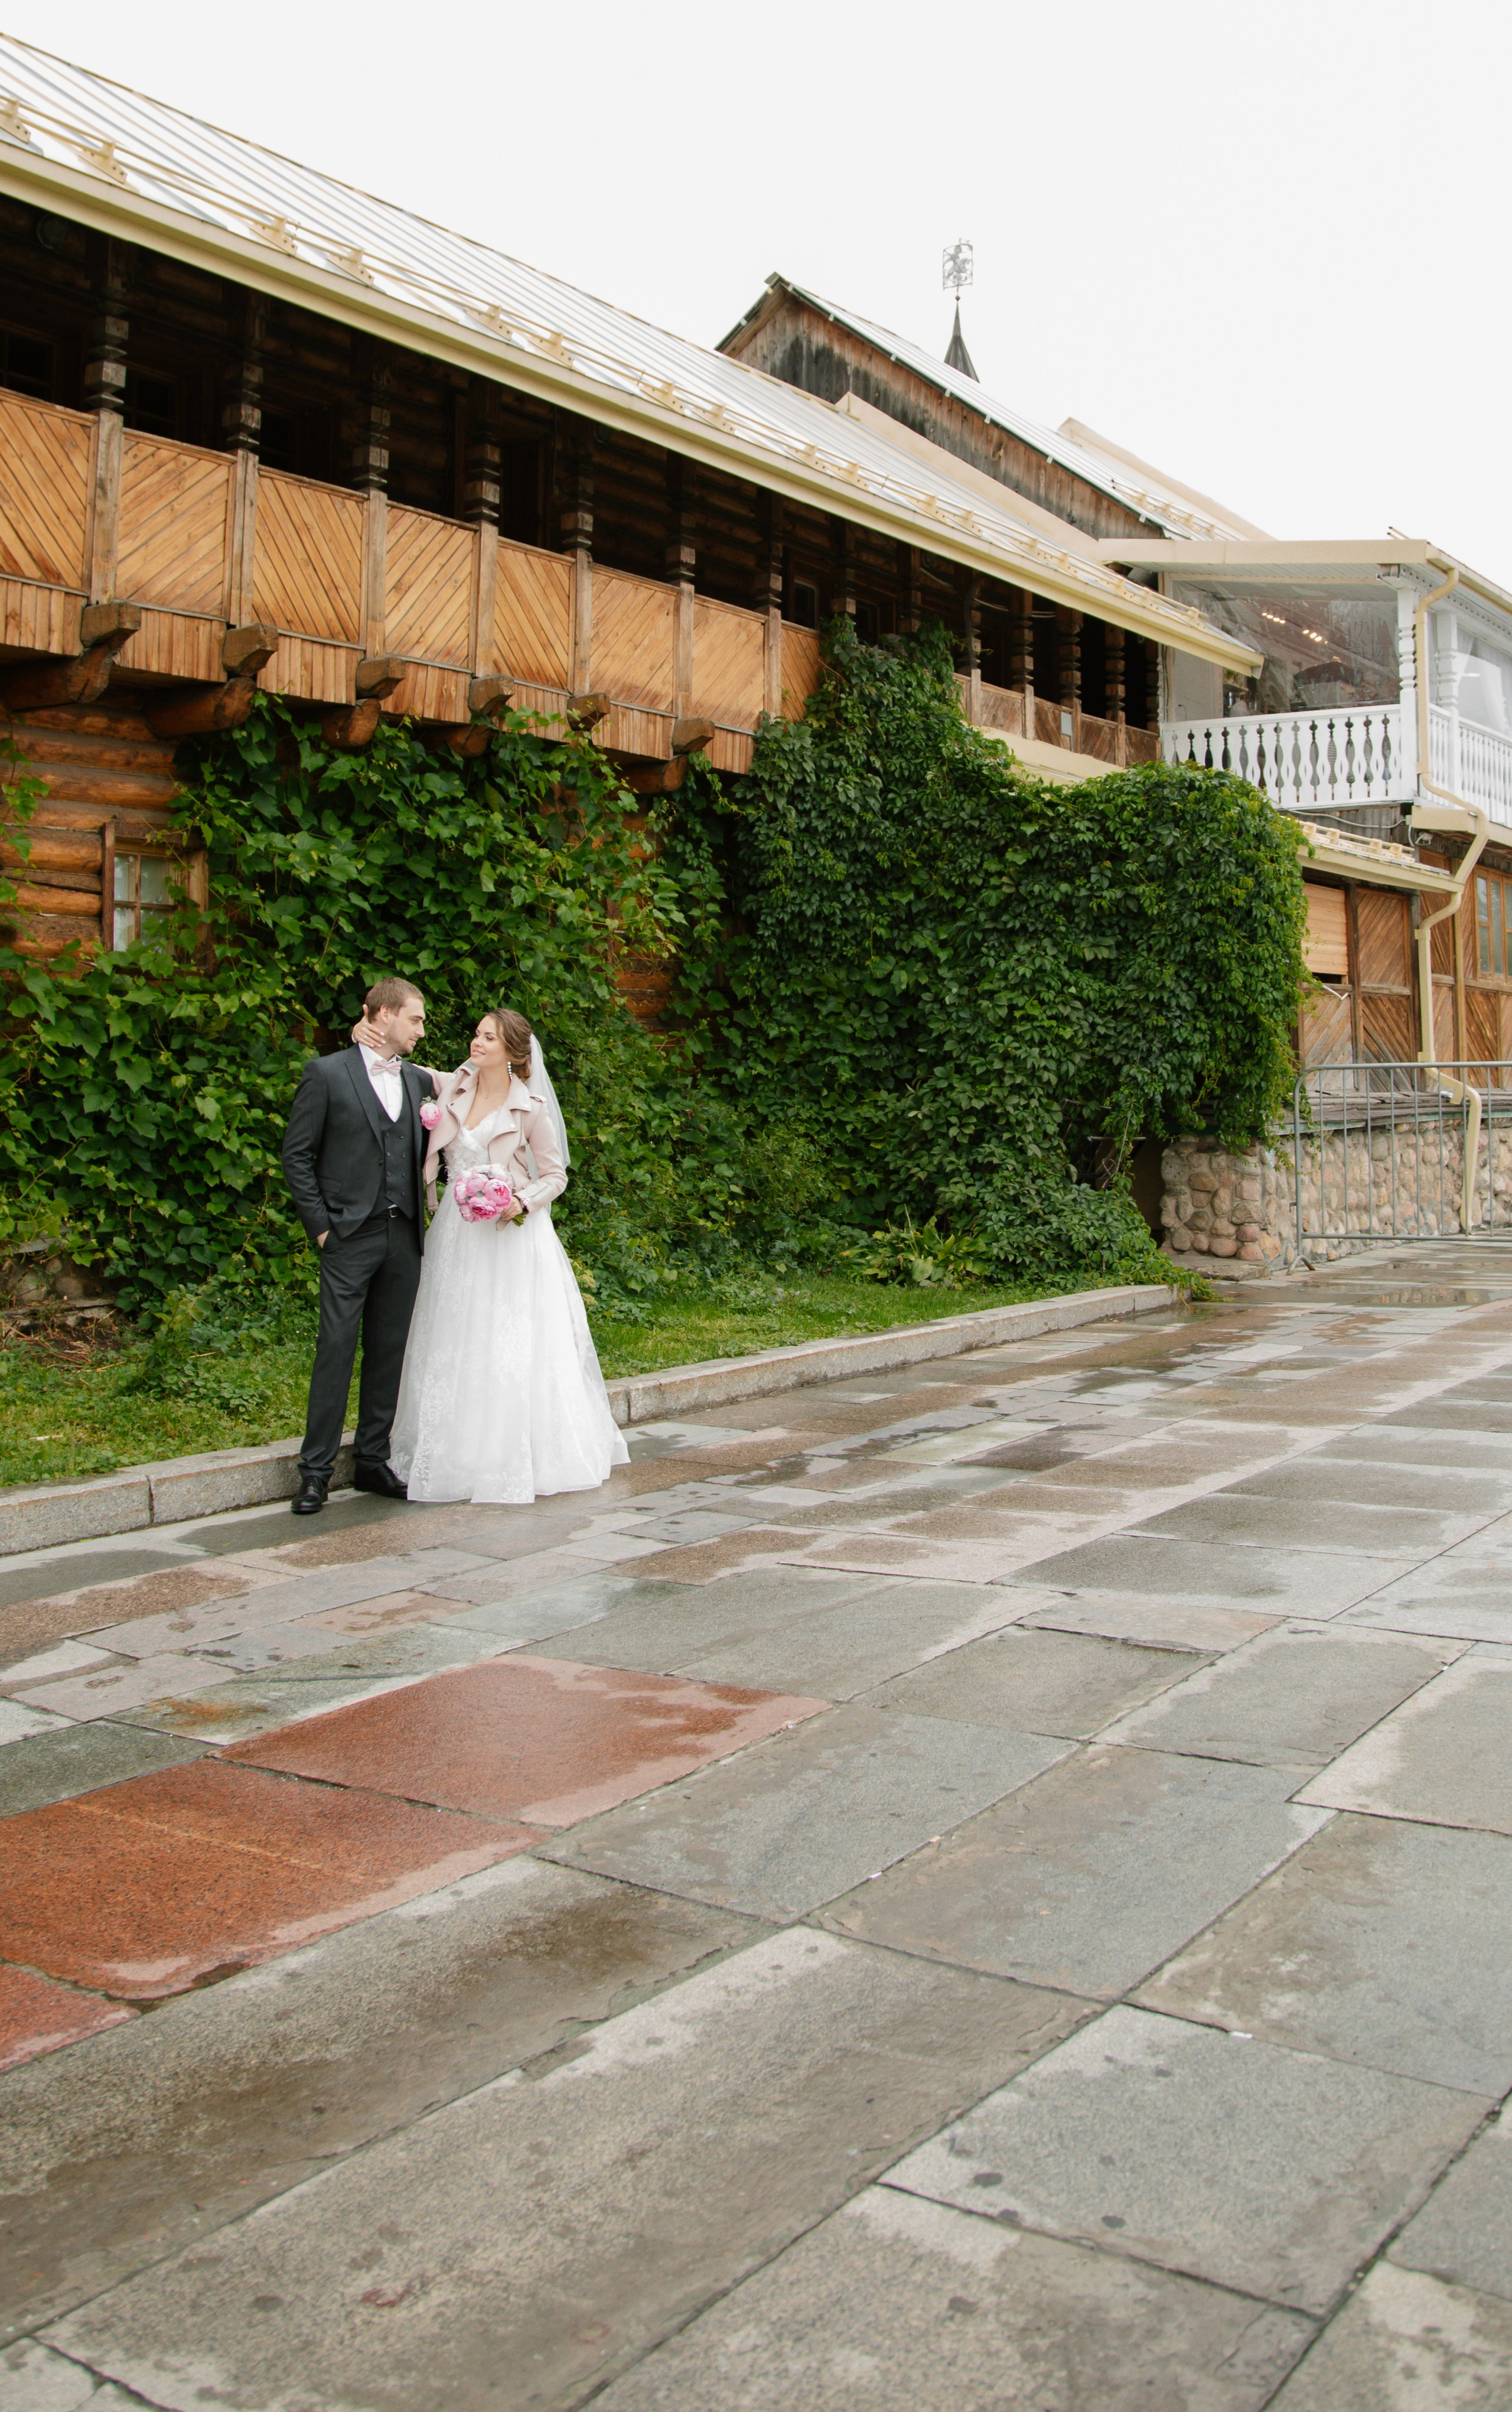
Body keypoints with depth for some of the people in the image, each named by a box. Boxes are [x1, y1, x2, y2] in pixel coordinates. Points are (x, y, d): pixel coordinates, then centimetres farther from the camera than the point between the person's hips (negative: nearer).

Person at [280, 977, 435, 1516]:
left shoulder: (417, 1079, 13)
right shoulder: (328, 1073, -2)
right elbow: (297, 1154, -2)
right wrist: (320, 1225, -6)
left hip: (403, 1236, 5)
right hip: (350, 1235, -5)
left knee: (390, 1351, 8)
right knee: (336, 1349, -6)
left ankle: (373, 1461, 17)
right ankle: (316, 1470, 1)